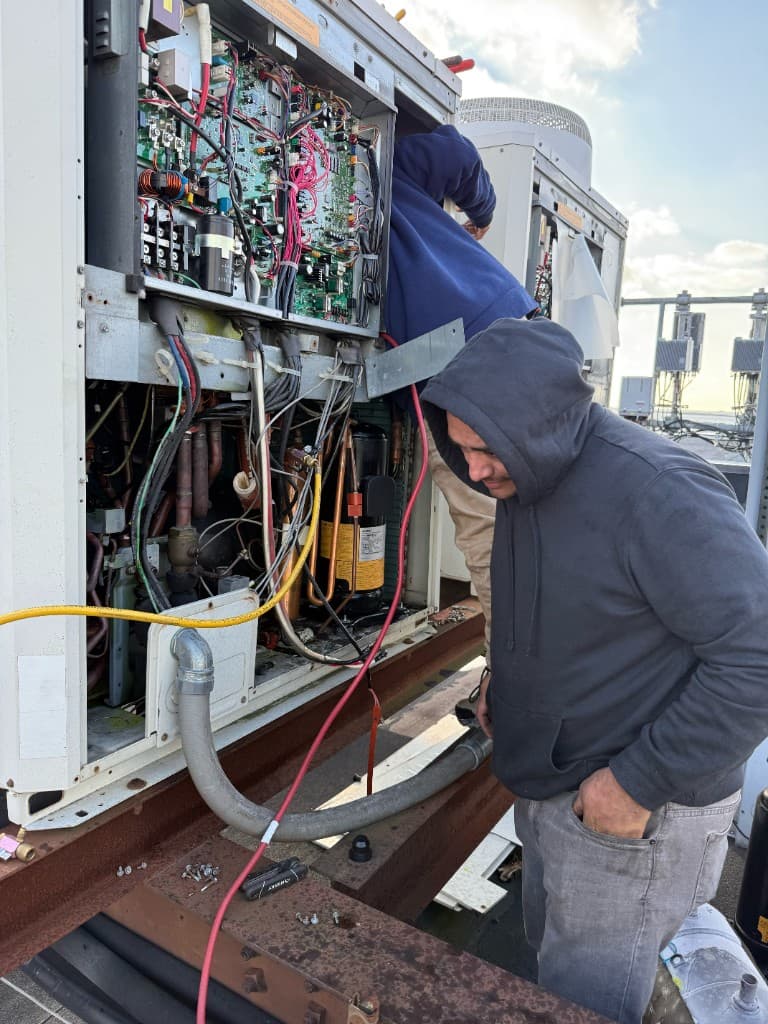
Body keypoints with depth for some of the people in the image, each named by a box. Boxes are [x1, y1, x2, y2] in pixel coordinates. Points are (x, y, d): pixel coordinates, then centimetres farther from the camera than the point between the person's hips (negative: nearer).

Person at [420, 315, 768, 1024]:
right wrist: (506, 682, 4)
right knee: (553, 958, 28)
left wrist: (640, 784, -23)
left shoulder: (658, 492, -27)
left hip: (633, 813, -8)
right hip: (548, 787, 9)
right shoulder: (526, 483, 1)